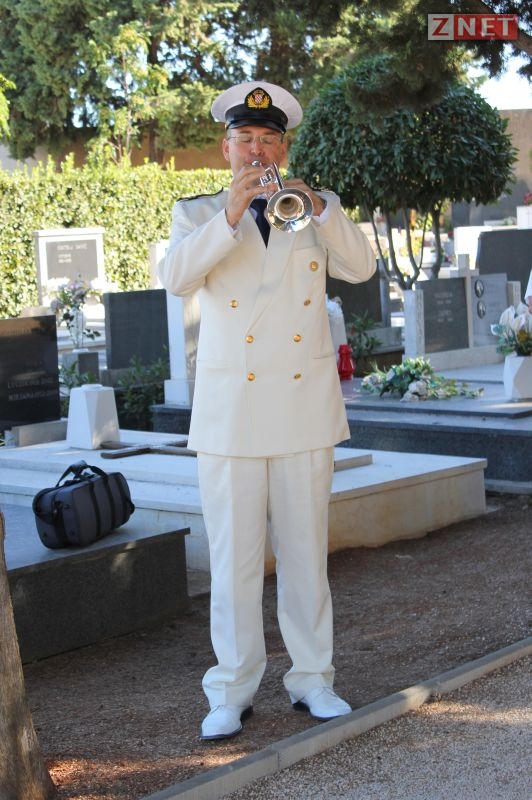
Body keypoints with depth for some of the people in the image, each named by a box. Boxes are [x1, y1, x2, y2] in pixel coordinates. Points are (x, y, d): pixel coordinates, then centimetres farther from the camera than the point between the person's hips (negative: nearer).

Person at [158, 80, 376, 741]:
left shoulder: (312, 212, 14)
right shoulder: (197, 214, 9)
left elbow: (360, 266, -4)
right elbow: (175, 276, -12)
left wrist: (318, 206, -19)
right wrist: (232, 216, -24)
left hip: (305, 405, 2)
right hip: (230, 408, -1)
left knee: (306, 550, 7)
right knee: (233, 556, 0)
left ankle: (312, 678, 17)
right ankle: (232, 690, 9)